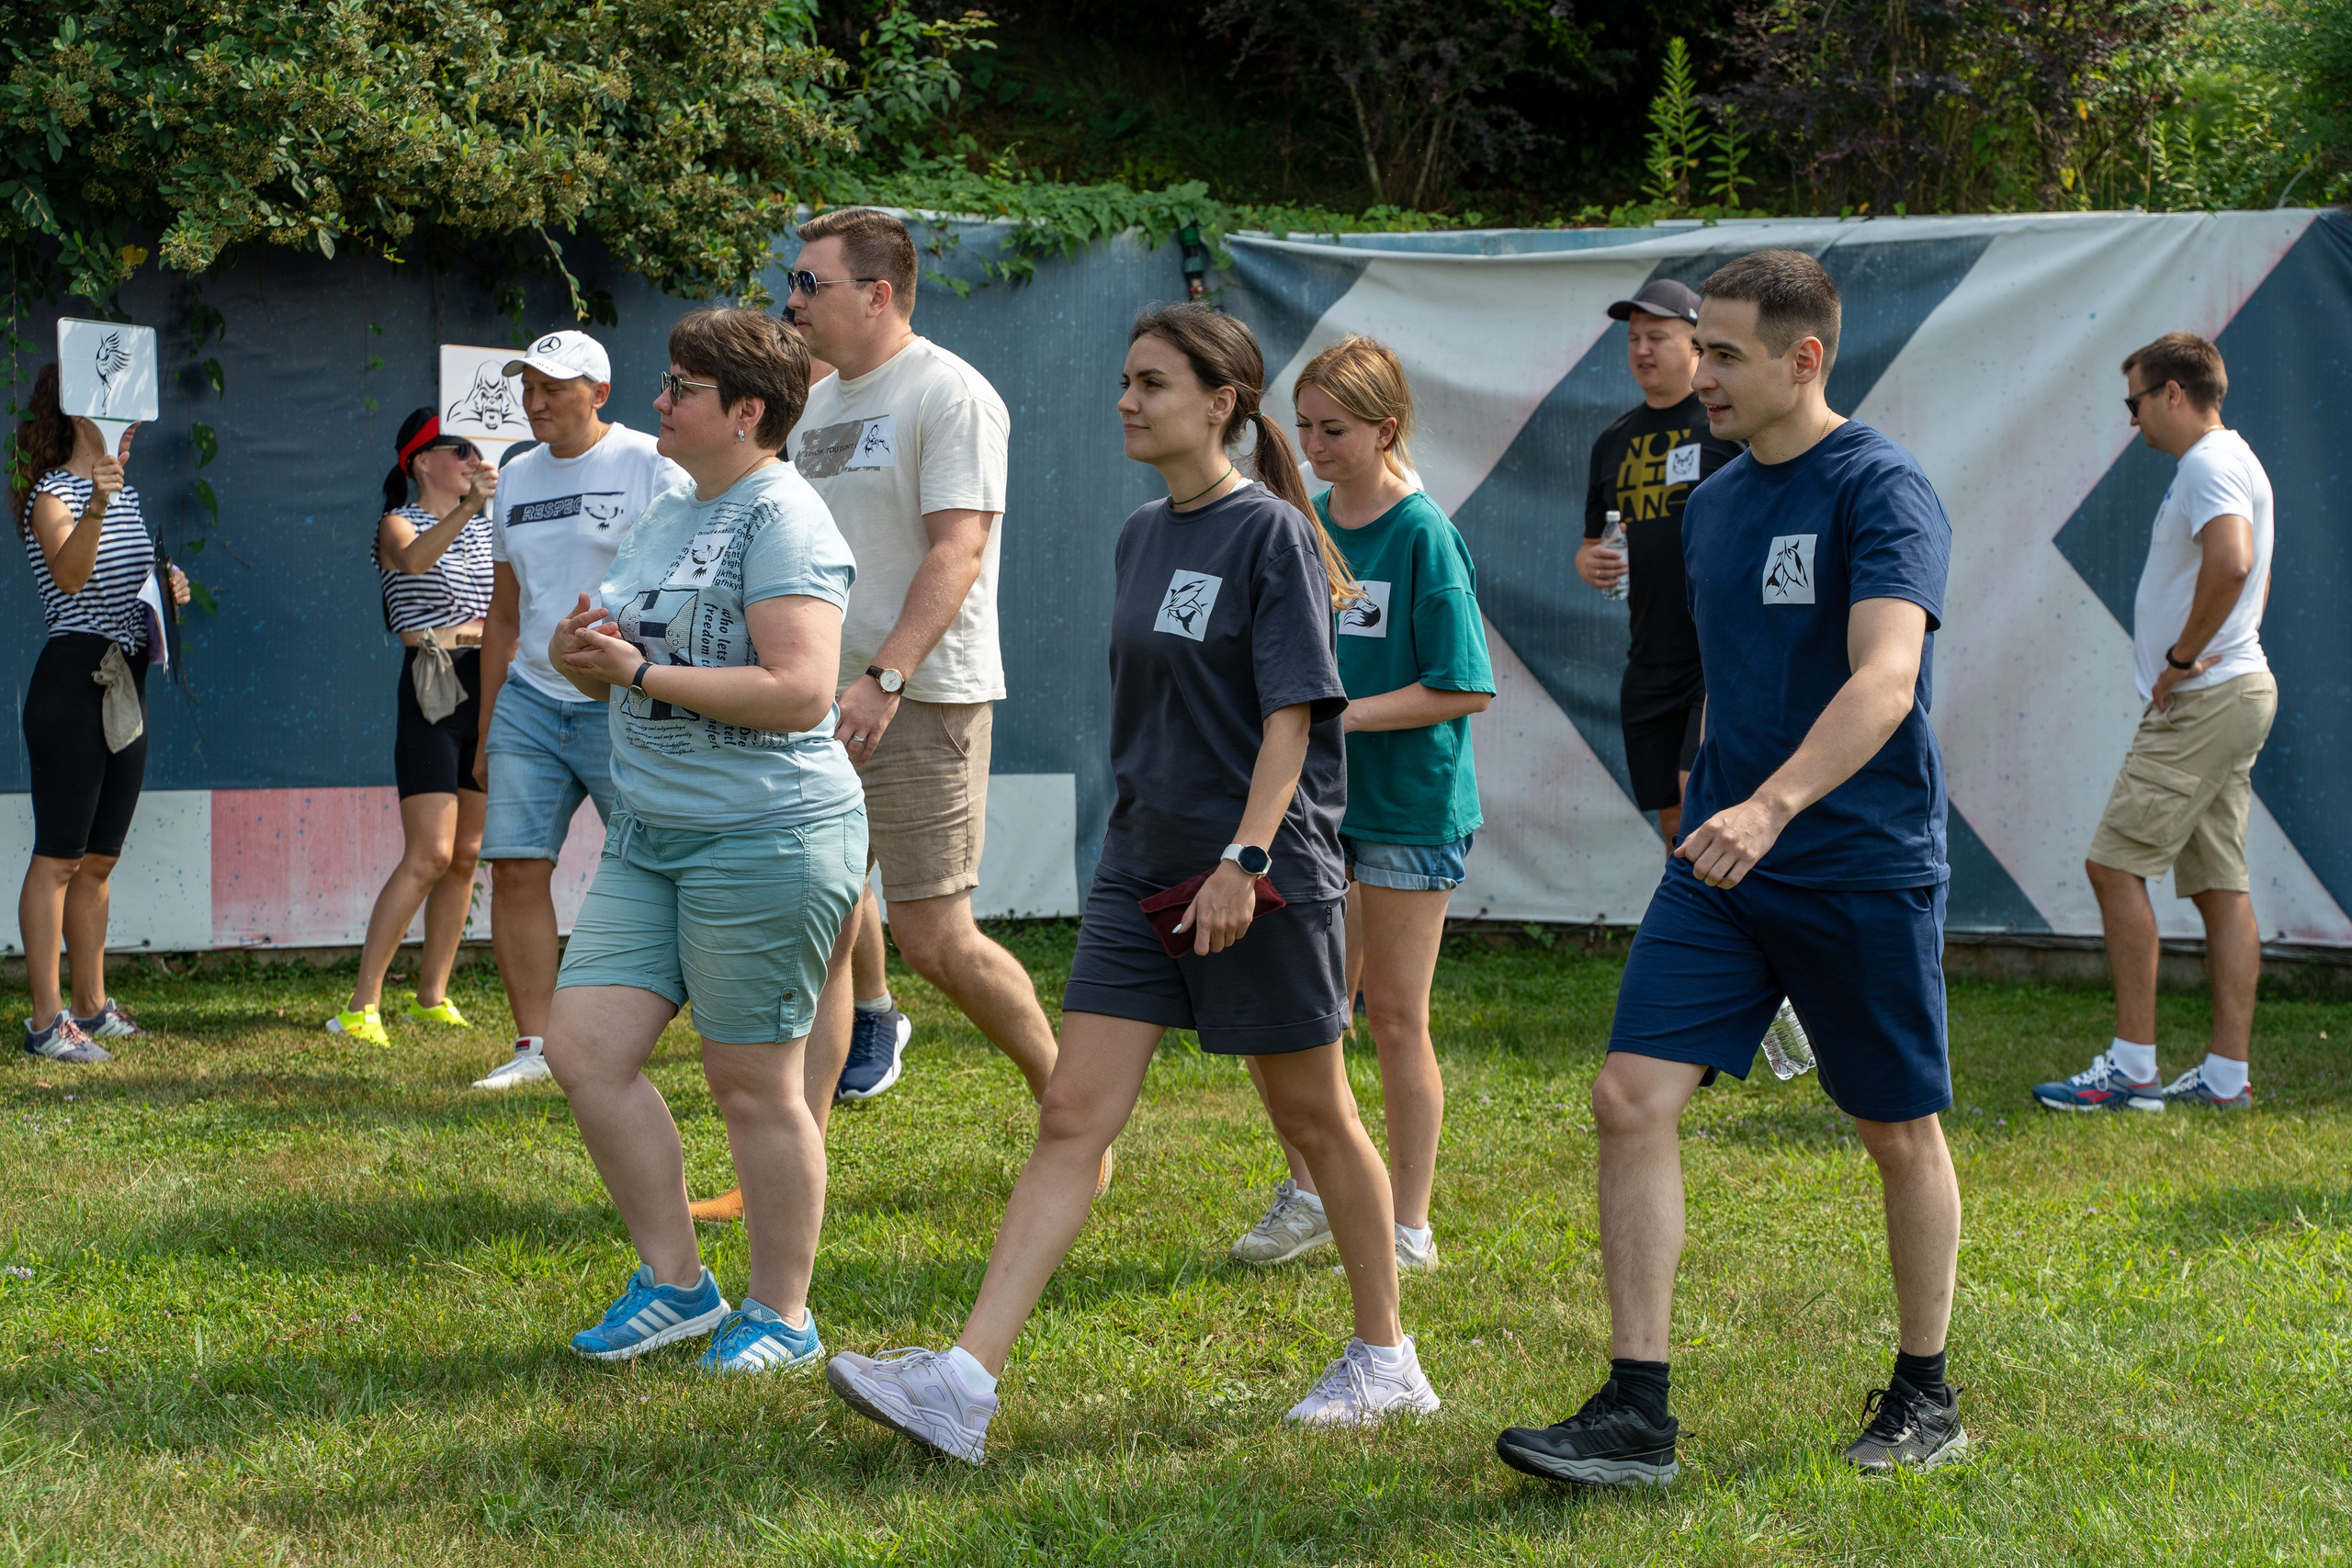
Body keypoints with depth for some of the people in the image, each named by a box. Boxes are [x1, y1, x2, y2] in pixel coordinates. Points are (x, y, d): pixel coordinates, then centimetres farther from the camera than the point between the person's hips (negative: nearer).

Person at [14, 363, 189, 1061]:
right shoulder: (53, 493, -10)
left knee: (99, 858, 14)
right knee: (58, 855, -7)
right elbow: (69, 576, -29)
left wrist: (169, 588, 10)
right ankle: (47, 1021, -7)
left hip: (125, 683, 9)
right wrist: (95, 505, -45)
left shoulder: (125, 491, 16)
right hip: (72, 680, -9)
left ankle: (92, 1007, 21)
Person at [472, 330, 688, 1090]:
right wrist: (486, 733, 19)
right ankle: (535, 1045, 4)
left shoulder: (650, 467, -4)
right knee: (516, 868, -3)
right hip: (529, 700, 6)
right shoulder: (516, 479, 15)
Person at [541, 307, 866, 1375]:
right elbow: (625, 662, 24)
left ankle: (781, 1316, 13)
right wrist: (583, 656, 0)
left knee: (752, 1084, -1)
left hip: (768, 835, -9)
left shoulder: (781, 520, -13)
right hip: (651, 835, 9)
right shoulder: (667, 515, 15)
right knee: (583, 1047, 3)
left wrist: (644, 674, -19)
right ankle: (675, 1283, 15)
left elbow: (800, 692, -24)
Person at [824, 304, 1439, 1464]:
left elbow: (1293, 712, -15)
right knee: (1072, 1119, -2)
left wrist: (1244, 858, -23)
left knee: (1312, 1117, 7)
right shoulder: (1142, 538, 11)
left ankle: (1384, 1359, 25)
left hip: (1263, 875, -7)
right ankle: (965, 1382, -10)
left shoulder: (1270, 534, -11)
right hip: (1142, 868, 7)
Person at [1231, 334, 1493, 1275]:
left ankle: (1408, 1226, 14)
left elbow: (1464, 690, -16)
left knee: (1394, 1017, 2)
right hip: (1319, 797, 6)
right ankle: (1310, 1194, 23)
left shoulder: (1424, 535, -13)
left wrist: (1342, 716, -20)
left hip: (1409, 806, -6)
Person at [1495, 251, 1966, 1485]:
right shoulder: (1711, 504, 10)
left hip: (1864, 867, -6)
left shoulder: (1882, 492, -13)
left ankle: (1924, 1400, 27)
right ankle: (1634, 1416, -4)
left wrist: (1772, 805, -41)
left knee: (1900, 1135, 8)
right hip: (1723, 863, 6)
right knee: (1631, 1098, -8)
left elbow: (1884, 681, -28)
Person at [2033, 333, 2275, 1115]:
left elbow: (2231, 563, -31)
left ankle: (2132, 1066, -10)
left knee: (2115, 863, -9)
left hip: (2204, 699, -10)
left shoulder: (2210, 464, -14)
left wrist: (2182, 656, -21)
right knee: (2219, 882, 8)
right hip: (2235, 693, 10)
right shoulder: (2227, 460, 19)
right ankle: (2226, 1075, 8)